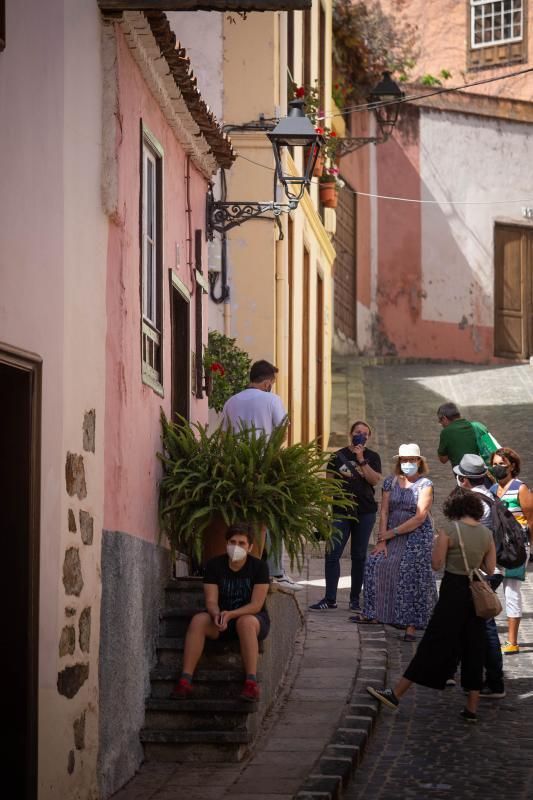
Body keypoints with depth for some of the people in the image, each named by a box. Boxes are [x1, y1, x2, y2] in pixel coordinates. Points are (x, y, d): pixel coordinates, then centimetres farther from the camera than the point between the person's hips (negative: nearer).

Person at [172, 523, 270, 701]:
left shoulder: (259, 567, -9)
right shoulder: (214, 565, -2)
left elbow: (256, 605, -15)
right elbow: (211, 601, -8)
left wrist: (230, 614, -31)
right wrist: (217, 615, -32)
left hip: (254, 618, -3)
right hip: (222, 616, 3)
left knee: (246, 622, -38)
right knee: (198, 620, -28)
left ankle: (251, 683, -42)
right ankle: (185, 681, -34)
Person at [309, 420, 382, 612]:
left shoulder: (372, 457, 7)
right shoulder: (338, 456, 7)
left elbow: (375, 480, -7)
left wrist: (361, 460, -12)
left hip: (365, 511, 0)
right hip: (341, 511, 0)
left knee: (359, 556, 5)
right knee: (332, 554, -7)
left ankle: (355, 599, 12)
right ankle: (330, 599, -4)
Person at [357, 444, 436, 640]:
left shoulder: (425, 484, -6)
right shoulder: (390, 482, 8)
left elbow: (420, 517, -12)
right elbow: (384, 512, 5)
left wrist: (392, 532, -12)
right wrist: (382, 540, -5)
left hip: (417, 535, -5)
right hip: (392, 536, 5)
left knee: (412, 574, -15)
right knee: (374, 562, -7)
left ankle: (411, 625, -15)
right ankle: (374, 613, 5)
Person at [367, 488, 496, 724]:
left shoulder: (449, 531, -11)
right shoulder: (487, 534, 3)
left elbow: (436, 564, -11)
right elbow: (490, 569, 6)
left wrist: (435, 545, 6)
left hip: (453, 591, -5)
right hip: (477, 594, 5)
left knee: (434, 645, -1)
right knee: (472, 649, 10)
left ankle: (396, 694, 4)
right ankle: (472, 708, 12)